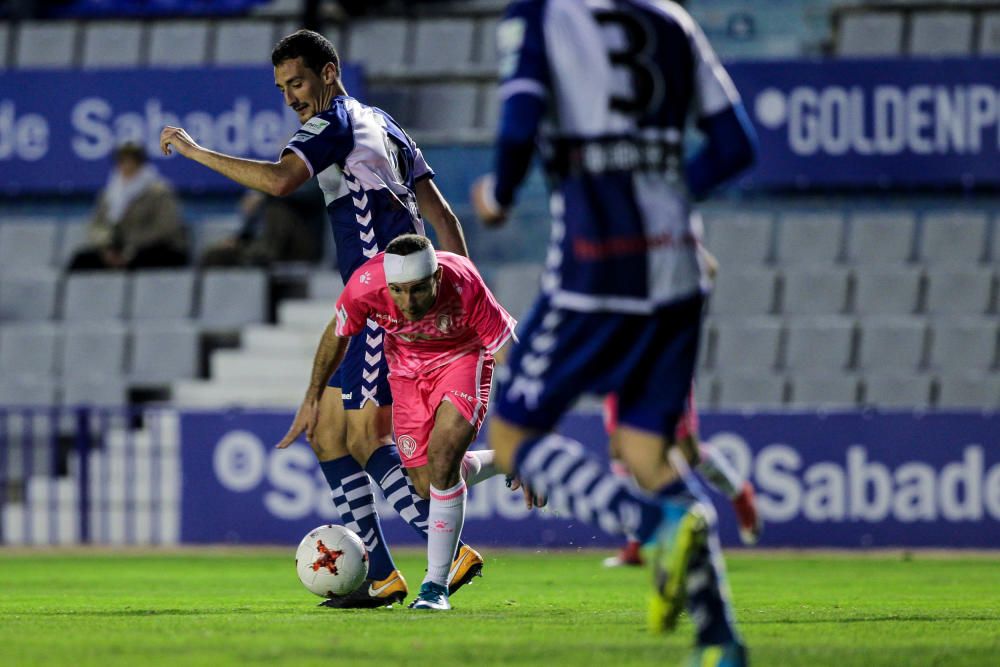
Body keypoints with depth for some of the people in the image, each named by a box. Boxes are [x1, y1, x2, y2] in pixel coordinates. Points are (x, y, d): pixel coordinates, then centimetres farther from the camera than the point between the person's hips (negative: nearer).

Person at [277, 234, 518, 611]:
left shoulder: (465, 288, -38)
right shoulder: (365, 286, -31)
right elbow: (338, 335, -7)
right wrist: (313, 398, 3)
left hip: (463, 357, -3)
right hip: (406, 367, 3)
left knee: (441, 458, -24)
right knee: (427, 484, 2)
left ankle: (436, 585, -11)